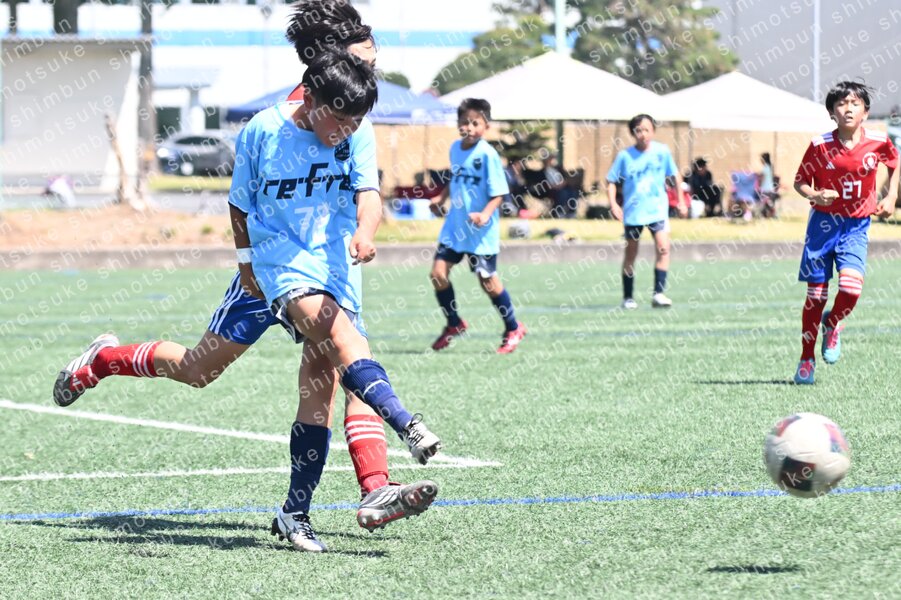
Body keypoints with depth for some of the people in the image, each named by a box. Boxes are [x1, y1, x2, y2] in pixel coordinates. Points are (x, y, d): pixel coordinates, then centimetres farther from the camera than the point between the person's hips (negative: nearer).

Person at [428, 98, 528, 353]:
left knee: (488, 281, 1)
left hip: (481, 231, -6)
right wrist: (441, 199, 15)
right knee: (438, 273, -2)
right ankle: (454, 324, 20)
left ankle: (513, 329, 21)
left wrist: (485, 215, -29)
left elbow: (498, 193, -16)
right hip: (455, 225, 6)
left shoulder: (487, 154, -16)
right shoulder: (455, 148, 4)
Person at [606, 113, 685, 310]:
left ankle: (658, 294, -16)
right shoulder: (624, 156, -5)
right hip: (633, 211, 0)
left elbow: (675, 176, 10)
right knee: (630, 255, 6)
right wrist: (613, 204, -11)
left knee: (663, 248, -17)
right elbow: (611, 181, 2)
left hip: (657, 210, 0)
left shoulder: (662, 151, -2)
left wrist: (681, 201, 11)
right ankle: (628, 297, 17)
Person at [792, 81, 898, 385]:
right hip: (824, 221, 0)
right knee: (816, 294, 1)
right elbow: (800, 181, 0)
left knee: (851, 287, -19)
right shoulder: (820, 145, -10)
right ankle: (806, 360, 17)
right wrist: (815, 195, -20)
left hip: (856, 225, 0)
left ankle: (832, 324, 15)